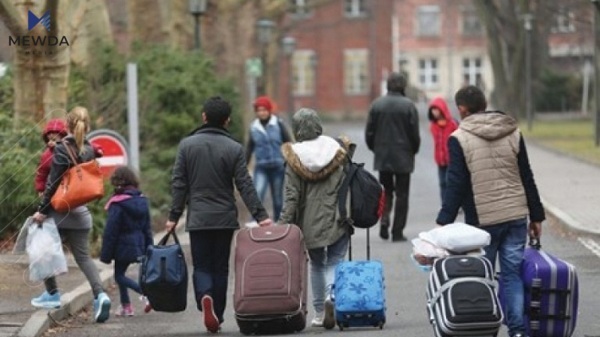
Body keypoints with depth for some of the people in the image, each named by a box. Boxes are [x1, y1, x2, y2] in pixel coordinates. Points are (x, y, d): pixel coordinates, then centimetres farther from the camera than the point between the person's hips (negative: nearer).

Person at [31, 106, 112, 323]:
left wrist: (42, 209, -9)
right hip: (80, 213, 6)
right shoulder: (89, 150, 5)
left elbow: (53, 183, -13)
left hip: (59, 210, -6)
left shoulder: (62, 148, -12)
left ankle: (52, 294, 18)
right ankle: (100, 294, -13)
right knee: (83, 256, 6)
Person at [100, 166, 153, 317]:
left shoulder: (117, 204, -16)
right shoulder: (142, 201, 7)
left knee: (119, 276, 0)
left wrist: (105, 254, -9)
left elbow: (110, 231, -14)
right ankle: (126, 306, 18)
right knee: (120, 274, 18)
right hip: (138, 245, 8)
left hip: (123, 246, -7)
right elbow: (147, 227, 13)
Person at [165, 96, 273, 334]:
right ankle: (217, 316, 13)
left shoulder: (187, 145, -1)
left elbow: (178, 183, 0)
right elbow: (245, 185, -6)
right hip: (225, 218, 0)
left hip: (197, 218, 0)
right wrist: (260, 215, -4)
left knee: (201, 266, 4)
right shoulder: (234, 149, -4)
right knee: (220, 267, 10)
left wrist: (174, 216, 5)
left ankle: (204, 297, -25)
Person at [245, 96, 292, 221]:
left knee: (277, 198, 9)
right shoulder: (254, 127, 4)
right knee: (258, 194, -19)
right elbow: (249, 148, 13)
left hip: (278, 167, -1)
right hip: (261, 167, 1)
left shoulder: (278, 124, -3)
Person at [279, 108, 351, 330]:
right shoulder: (336, 150, -3)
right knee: (335, 261, 6)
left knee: (317, 263, 17)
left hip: (310, 222, 0)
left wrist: (284, 225, -6)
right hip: (337, 219, 0)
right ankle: (332, 296, -22)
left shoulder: (295, 157, -7)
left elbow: (291, 197, -9)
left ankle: (319, 312, 19)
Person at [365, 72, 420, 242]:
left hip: (382, 157, 3)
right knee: (402, 194, 5)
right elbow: (415, 134, -8)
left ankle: (384, 221, -5)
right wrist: (413, 150, 10)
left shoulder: (376, 105, -2)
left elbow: (369, 133, 1)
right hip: (403, 158, -3)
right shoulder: (408, 106, -10)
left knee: (386, 191, 17)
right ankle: (397, 232, 3)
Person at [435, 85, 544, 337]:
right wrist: (536, 216, 14)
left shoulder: (459, 139, -7)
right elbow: (527, 178, 9)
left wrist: (444, 221, -8)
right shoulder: (513, 134, 6)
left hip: (482, 220, -4)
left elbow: (455, 184, -11)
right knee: (513, 274, 5)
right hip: (516, 217, 4)